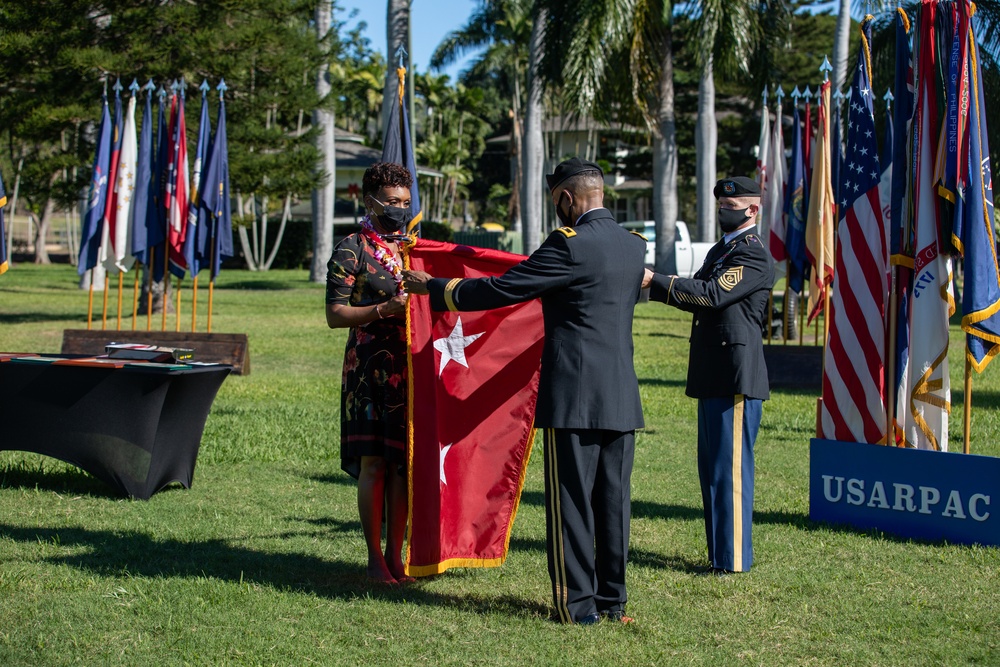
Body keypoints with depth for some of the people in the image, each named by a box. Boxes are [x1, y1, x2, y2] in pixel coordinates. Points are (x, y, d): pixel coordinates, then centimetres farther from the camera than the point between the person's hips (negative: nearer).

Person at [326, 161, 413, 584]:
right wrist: (385, 309, -20)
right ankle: (374, 557, 3)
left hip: (409, 369, 5)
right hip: (370, 370, -5)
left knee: (404, 461, 5)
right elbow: (335, 315, -9)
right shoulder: (351, 251, -3)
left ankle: (395, 553, 13)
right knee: (373, 462, -4)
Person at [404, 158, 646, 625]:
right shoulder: (633, 245, 11)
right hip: (622, 397, 7)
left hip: (575, 396, -7)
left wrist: (434, 288, 2)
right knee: (613, 498, 11)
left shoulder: (570, 245, -12)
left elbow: (502, 290, -10)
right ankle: (612, 598, 16)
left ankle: (578, 604, 2)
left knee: (571, 500, 0)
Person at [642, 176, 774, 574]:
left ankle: (733, 559, -2)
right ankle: (719, 553, 21)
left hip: (737, 377, -10)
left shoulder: (755, 256, -11)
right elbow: (696, 298, 16)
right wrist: (653, 285, 0)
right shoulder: (720, 250, 20)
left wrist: (657, 282, -21)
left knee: (730, 467, -7)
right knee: (711, 468, 13)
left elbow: (714, 294, -22)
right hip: (713, 377, 10)